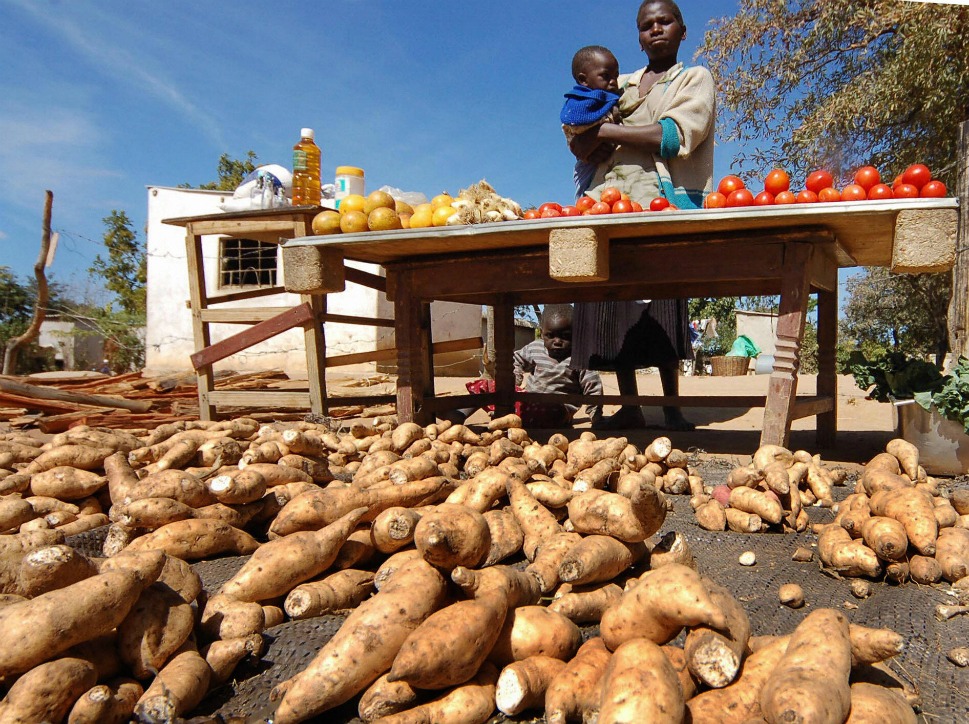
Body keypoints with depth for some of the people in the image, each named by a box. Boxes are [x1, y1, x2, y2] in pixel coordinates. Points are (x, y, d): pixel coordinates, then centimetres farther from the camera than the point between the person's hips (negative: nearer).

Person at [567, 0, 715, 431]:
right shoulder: (620, 85, 27)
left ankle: (672, 408, -7)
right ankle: (629, 407, -2)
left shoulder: (695, 79, 15)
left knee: (660, 305, -13)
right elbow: (579, 145, 17)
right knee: (612, 302, -7)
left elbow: (676, 136, -5)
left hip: (663, 203, -3)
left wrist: (607, 131, -2)